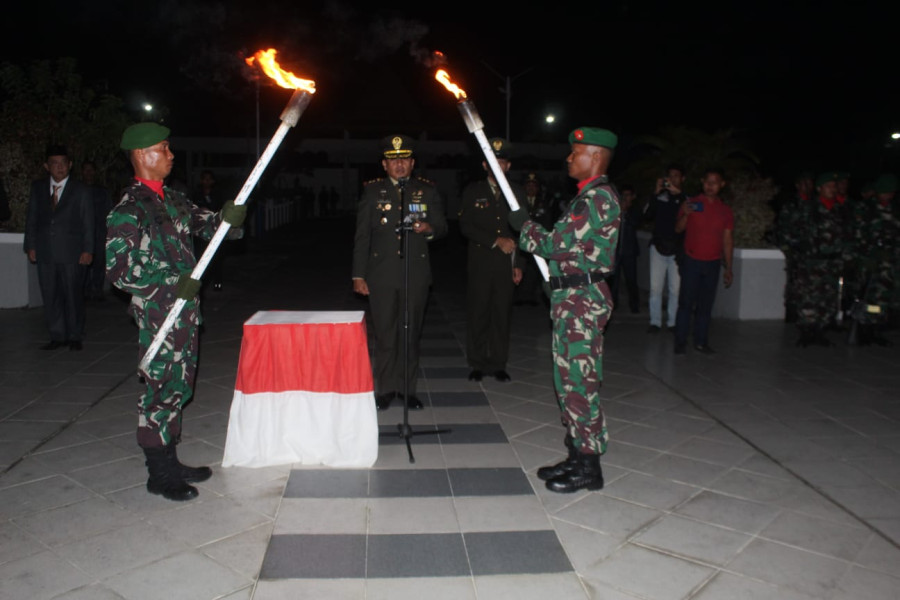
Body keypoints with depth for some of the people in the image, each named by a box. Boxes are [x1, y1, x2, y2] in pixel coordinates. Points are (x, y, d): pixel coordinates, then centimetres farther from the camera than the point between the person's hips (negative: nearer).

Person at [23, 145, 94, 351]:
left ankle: (75, 336, 12)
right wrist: (31, 246, 5)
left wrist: (87, 250, -6)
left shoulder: (80, 190, 3)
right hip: (45, 252, 3)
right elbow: (31, 219, 13)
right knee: (50, 295, 5)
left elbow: (88, 223, 1)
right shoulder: (37, 188, 12)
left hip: (72, 253, -3)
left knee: (73, 295, 1)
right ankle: (57, 336, 15)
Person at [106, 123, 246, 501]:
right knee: (160, 388, -1)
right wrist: (173, 283, -21)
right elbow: (118, 269, -18)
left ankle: (170, 461, 29)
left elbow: (203, 221, 16)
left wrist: (225, 218, -8)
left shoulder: (172, 199, 12)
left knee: (178, 388, 15)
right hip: (157, 314, -8)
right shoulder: (128, 209, -13)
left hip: (184, 310, 9)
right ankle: (159, 474, 13)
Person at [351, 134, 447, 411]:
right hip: (382, 274, 0)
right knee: (385, 335, 4)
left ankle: (407, 389, 19)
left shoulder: (427, 190, 8)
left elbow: (442, 226, 10)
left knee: (411, 333, 7)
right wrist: (358, 274, 0)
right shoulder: (372, 191, 6)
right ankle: (385, 388, 18)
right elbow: (362, 235, 5)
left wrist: (430, 229, -15)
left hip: (416, 274, 1)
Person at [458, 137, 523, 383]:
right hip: (480, 264, -1)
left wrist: (519, 264, 6)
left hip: (506, 265, 1)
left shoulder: (517, 194, 11)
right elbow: (466, 226, -5)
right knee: (478, 314, 1)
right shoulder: (473, 191, 6)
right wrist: (496, 240, -13)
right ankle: (477, 364, 11)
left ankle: (498, 364, 13)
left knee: (502, 315, 4)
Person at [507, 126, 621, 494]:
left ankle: (588, 467, 7)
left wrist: (524, 226, -3)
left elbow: (556, 245, -18)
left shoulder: (599, 197, -15)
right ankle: (577, 455, 26)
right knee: (568, 380, 15)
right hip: (570, 297, 11)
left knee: (580, 381, -4)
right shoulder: (589, 196, 17)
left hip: (582, 299, -11)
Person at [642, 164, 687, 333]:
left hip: (677, 250, 0)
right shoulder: (659, 198, 7)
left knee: (675, 289, 0)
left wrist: (678, 193, -20)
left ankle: (672, 322, 9)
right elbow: (647, 216, -8)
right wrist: (656, 193, -15)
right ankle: (655, 321, 5)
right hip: (658, 247, 0)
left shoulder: (686, 200, 6)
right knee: (655, 287, -1)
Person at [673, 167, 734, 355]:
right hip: (692, 261, -2)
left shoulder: (725, 211, 9)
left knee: (706, 304, 4)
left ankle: (701, 341, 9)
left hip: (713, 263, 2)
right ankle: (680, 341, 0)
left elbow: (727, 240, 10)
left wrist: (728, 268, 6)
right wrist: (685, 215, -23)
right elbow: (678, 229, -2)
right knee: (686, 302, -4)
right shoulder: (691, 204, 3)